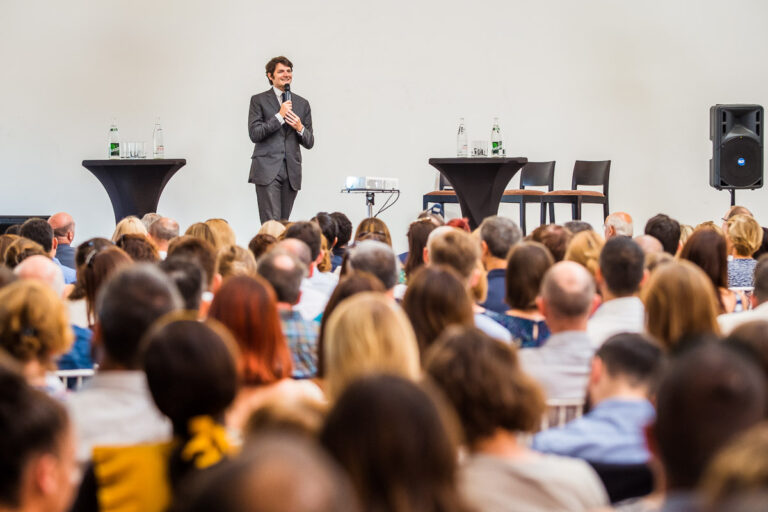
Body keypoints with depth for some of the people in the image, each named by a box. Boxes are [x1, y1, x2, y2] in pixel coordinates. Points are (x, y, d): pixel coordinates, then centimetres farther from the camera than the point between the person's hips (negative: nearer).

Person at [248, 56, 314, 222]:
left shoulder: (302, 103, 16)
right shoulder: (259, 100, 6)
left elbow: (309, 143, 16)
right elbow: (254, 134, -6)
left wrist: (300, 128, -5)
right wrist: (279, 116, -11)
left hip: (292, 172, 4)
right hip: (267, 170, -4)